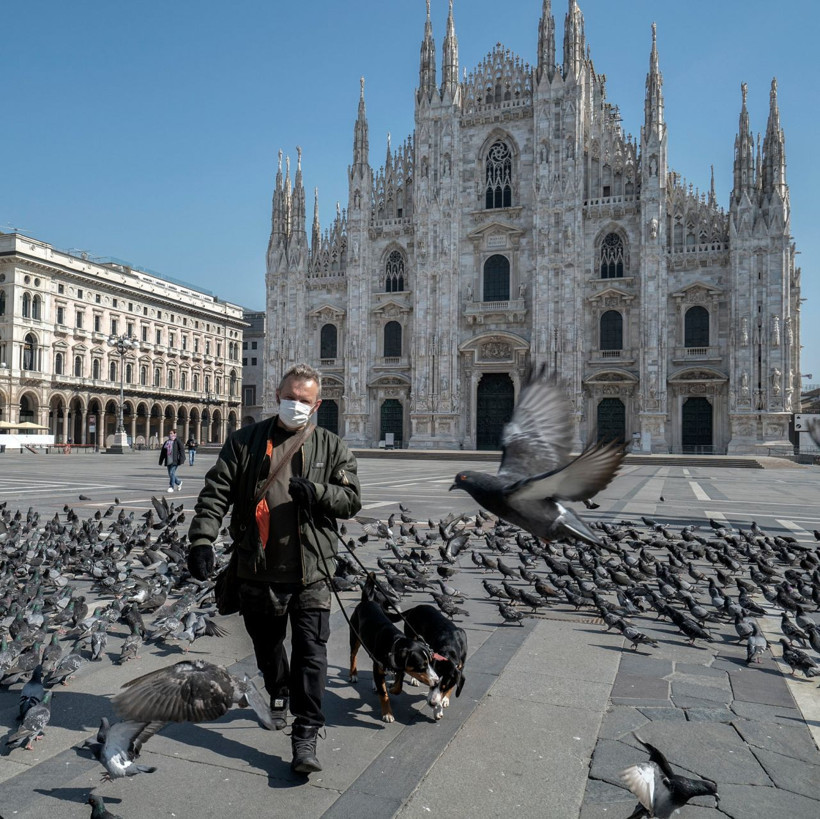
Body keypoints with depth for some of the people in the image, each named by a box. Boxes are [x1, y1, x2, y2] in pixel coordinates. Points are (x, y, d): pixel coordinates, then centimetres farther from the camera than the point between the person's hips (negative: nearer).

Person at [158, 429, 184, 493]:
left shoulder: (177, 441, -2)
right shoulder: (166, 442, 16)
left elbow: (181, 451, -8)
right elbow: (163, 452, 18)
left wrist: (181, 459, -15)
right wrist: (161, 461, 14)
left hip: (175, 461, -7)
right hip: (168, 461, 7)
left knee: (172, 473, -11)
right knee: (170, 474, 9)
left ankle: (171, 487, -4)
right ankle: (179, 483, 31)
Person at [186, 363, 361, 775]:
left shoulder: (332, 447, 6)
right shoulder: (245, 441, 5)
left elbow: (351, 498, 0)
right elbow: (216, 493, -2)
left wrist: (316, 492, -19)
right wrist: (202, 539, -15)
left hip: (310, 571, -1)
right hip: (257, 570, 2)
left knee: (311, 650, -4)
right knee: (266, 644, 20)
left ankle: (306, 734, 8)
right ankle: (279, 695, 48)